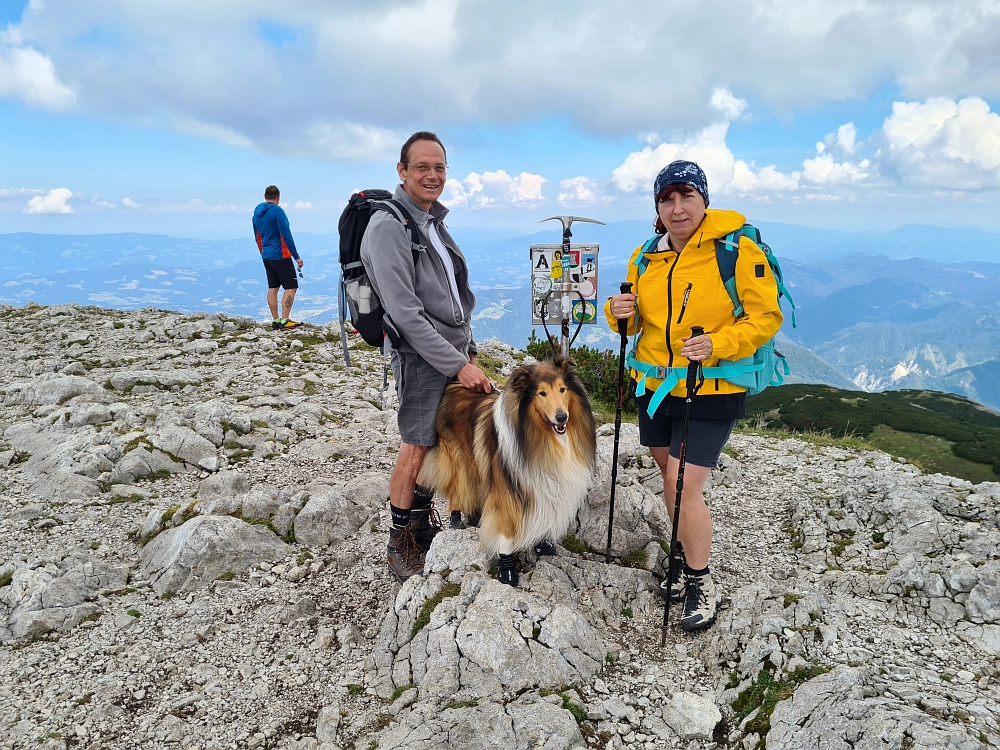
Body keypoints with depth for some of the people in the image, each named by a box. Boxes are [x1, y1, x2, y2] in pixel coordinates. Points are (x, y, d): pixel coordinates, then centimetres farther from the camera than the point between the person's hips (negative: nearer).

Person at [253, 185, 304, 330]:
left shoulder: (256, 213, 11)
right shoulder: (277, 211, -12)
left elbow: (257, 237, 19)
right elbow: (286, 235, -16)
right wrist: (296, 256, -14)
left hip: (266, 257, 8)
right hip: (281, 256, -8)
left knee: (272, 288, 9)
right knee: (291, 287, -4)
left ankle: (275, 321, 10)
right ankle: (285, 321, -10)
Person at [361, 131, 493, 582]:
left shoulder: (434, 222, 13)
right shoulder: (389, 227, -15)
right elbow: (406, 314, -21)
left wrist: (468, 350, 12)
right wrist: (458, 364, -19)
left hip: (454, 352, 8)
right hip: (421, 358, -8)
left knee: (438, 443, 16)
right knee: (415, 449, 1)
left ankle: (425, 523, 34)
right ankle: (401, 544, 18)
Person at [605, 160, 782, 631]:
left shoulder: (736, 249, -12)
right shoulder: (645, 257, 6)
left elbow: (766, 316, -12)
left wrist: (716, 346, -27)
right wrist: (620, 313, -7)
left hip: (711, 392, -6)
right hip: (654, 386, 6)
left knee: (686, 487, -9)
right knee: (669, 476, 18)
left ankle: (702, 585, 14)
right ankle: (686, 557, 41)